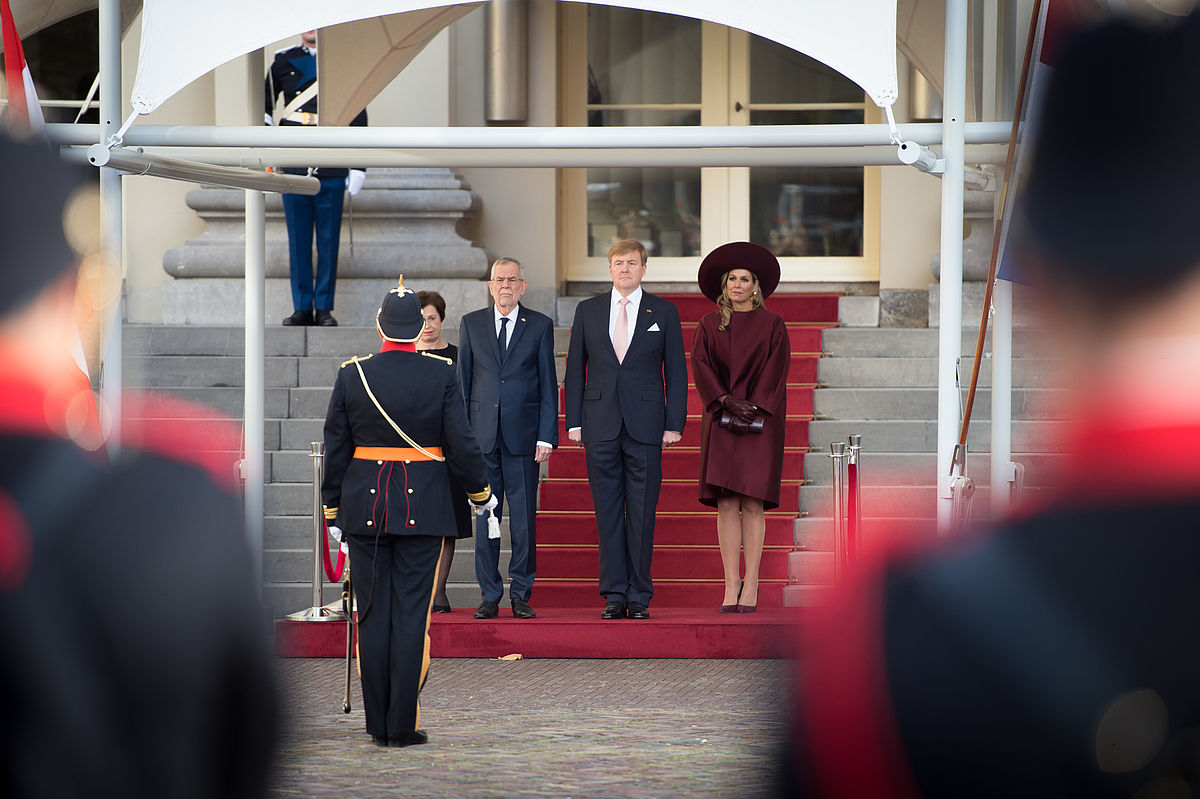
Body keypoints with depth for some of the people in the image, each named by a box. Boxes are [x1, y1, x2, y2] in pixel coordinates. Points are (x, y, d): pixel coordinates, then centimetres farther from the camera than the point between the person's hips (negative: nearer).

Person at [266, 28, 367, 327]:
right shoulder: (283, 62, 9)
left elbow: (358, 117, 6)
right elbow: (263, 108, 20)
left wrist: (358, 167, 1)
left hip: (331, 170, -1)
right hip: (294, 166, 1)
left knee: (328, 240, 2)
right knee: (298, 240, 3)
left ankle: (324, 308, 8)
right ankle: (302, 308, 8)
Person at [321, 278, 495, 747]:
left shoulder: (352, 375, -1)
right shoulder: (441, 374, -6)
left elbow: (336, 449, 3)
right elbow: (461, 445, -5)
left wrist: (333, 512, 12)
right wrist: (481, 492, 12)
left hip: (365, 506, 2)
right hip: (423, 506, -2)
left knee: (372, 615, 7)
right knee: (412, 615, 1)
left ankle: (378, 726, 10)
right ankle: (403, 726, -1)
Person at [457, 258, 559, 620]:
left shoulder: (540, 326, 5)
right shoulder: (471, 324, 9)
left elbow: (549, 385, 4)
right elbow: (462, 382, 9)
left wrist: (546, 436, -4)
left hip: (523, 436, -1)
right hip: (482, 436, 1)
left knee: (524, 519, 0)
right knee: (485, 516, 2)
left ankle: (521, 594, 8)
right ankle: (489, 596, 8)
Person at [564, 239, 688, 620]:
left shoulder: (664, 312, 6)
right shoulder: (588, 310, 10)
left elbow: (676, 371, 5)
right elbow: (575, 369, 10)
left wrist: (674, 424, -3)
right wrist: (573, 421, 3)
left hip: (645, 428, -1)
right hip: (600, 428, 1)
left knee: (642, 515, -1)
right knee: (608, 513, 2)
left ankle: (639, 596, 4)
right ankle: (614, 595, 6)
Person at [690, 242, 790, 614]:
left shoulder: (772, 325, 6)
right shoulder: (710, 324, 11)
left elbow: (775, 371, -3)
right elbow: (701, 364, 0)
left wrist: (752, 409, -14)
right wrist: (728, 401, -13)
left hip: (760, 421, -2)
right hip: (721, 422, 2)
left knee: (752, 503, -7)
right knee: (726, 503, -4)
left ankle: (751, 583, -4)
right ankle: (731, 584, -4)